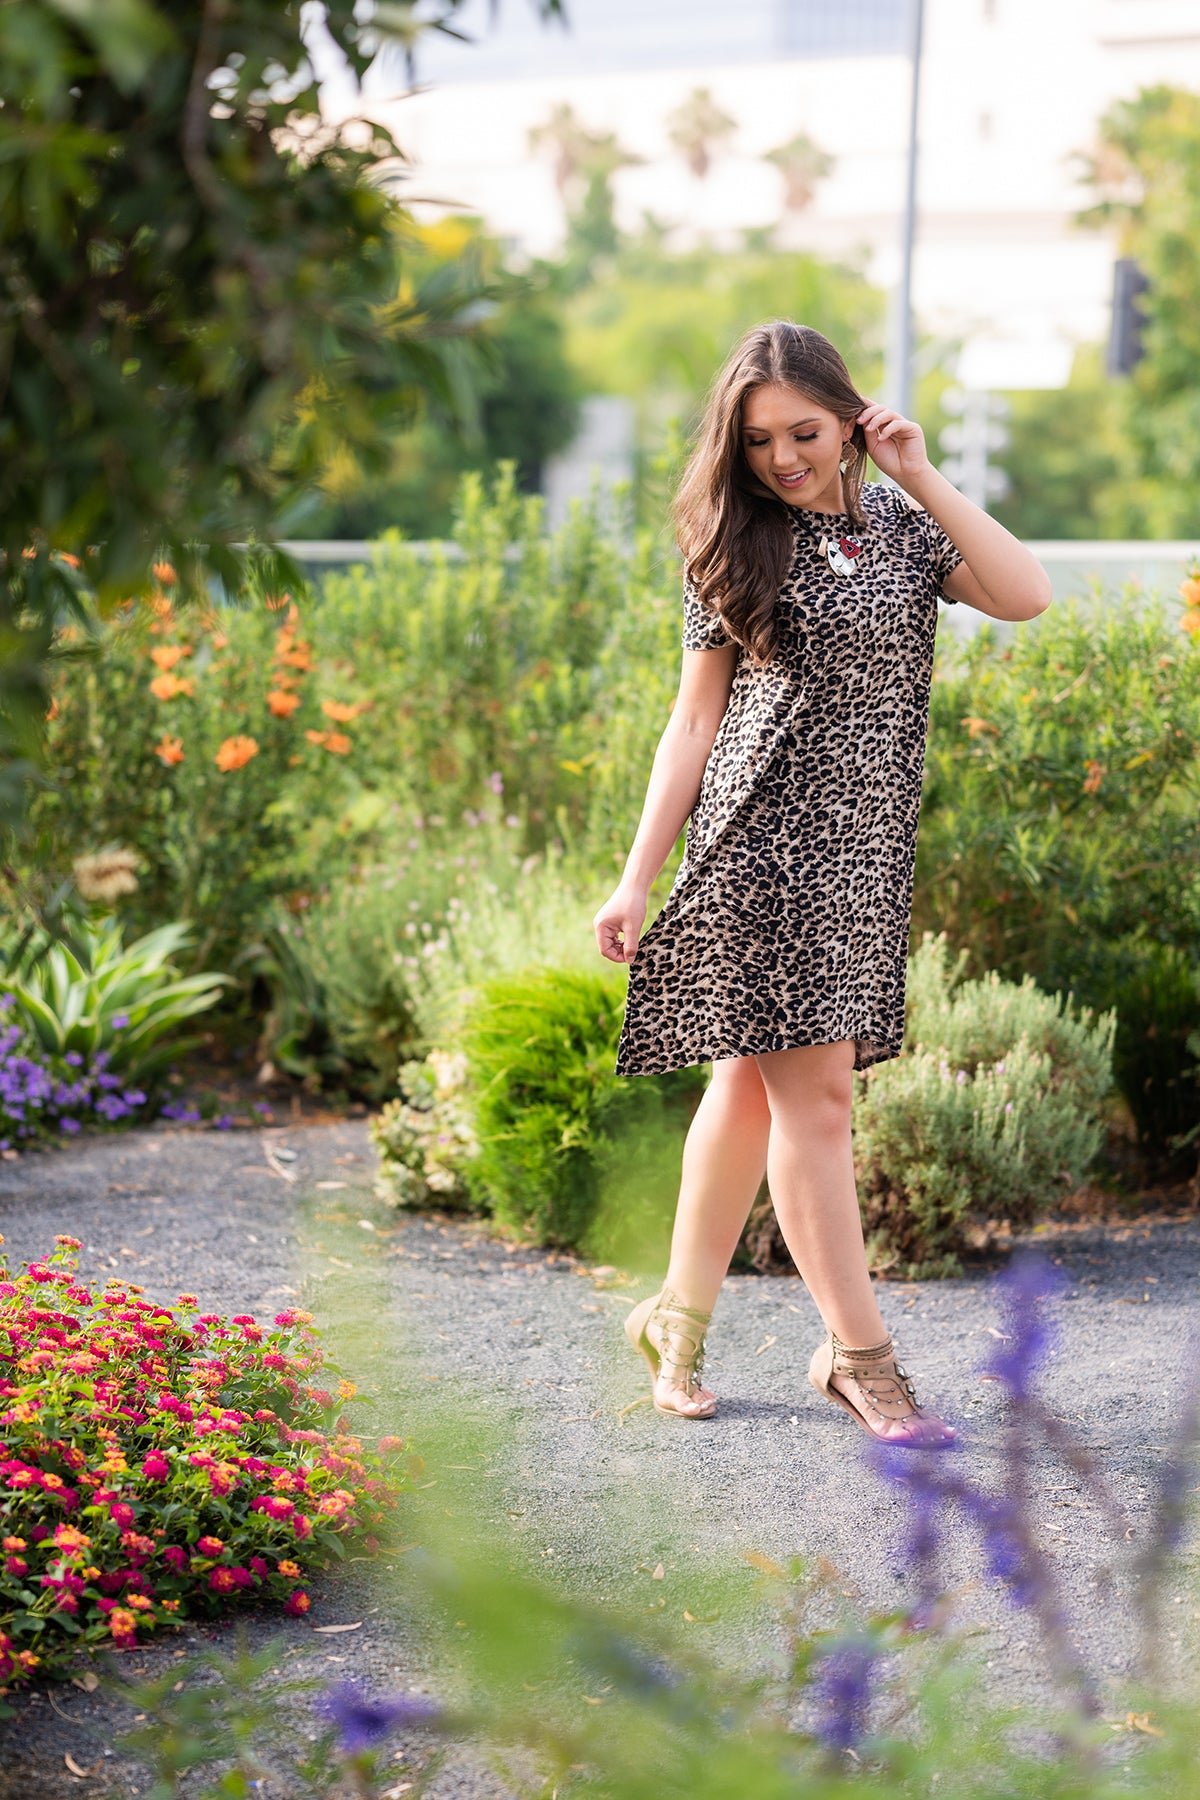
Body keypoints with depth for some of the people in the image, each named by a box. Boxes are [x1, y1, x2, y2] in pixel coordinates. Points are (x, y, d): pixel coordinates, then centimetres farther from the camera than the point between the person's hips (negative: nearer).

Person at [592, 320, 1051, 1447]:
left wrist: (922, 477, -6)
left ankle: (678, 1315, 23)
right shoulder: (735, 548, 3)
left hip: (867, 847, 4)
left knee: (754, 1084, 10)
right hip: (763, 840, -3)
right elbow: (695, 721, 4)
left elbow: (1026, 597, -6)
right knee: (813, 1089, -8)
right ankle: (860, 1354, -2)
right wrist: (639, 877, 0)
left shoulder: (899, 524, 10)